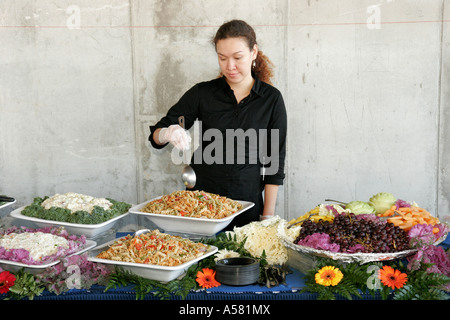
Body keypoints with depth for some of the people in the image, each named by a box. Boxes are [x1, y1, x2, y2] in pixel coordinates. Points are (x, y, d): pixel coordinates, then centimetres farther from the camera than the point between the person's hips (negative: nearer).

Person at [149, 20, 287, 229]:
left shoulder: (271, 98, -2)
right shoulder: (202, 93, -1)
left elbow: (275, 161, 0)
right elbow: (156, 136, 1)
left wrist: (267, 216, -4)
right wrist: (167, 134, -23)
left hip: (248, 203, 0)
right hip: (201, 196, 1)